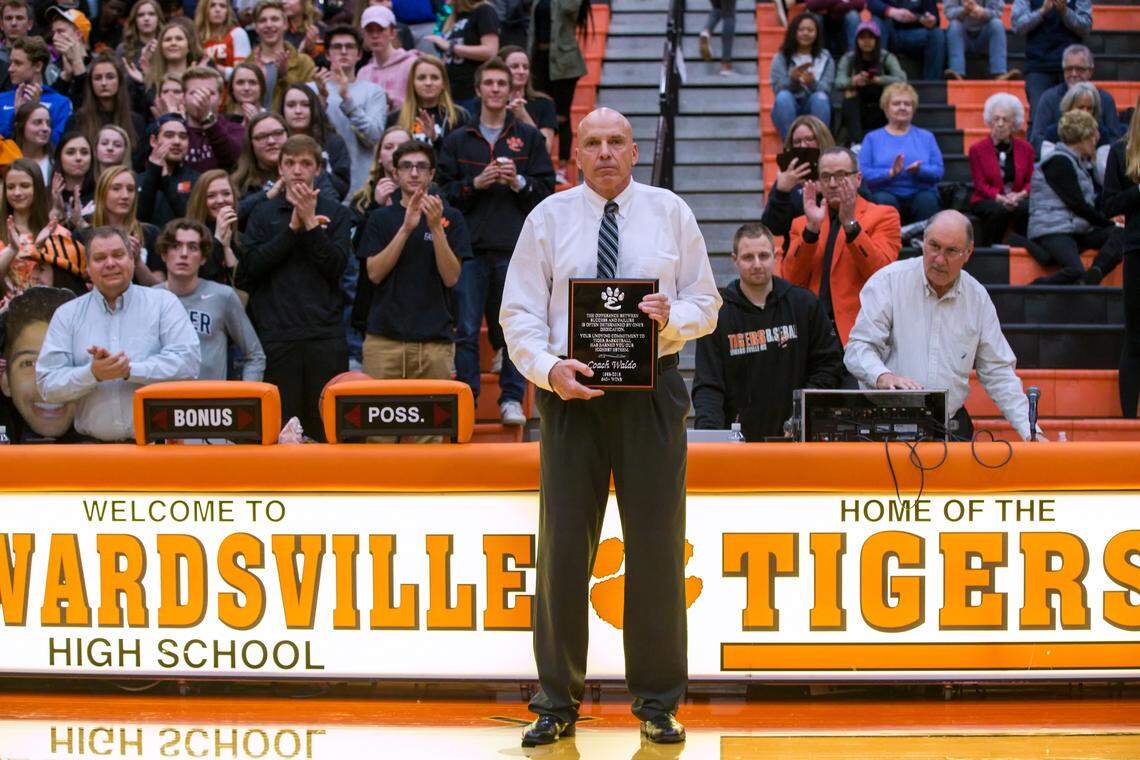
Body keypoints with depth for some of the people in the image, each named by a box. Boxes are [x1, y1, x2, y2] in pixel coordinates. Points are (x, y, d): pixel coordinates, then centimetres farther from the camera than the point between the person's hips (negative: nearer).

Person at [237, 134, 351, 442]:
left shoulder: (335, 213, 9)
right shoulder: (263, 213, 10)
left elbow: (337, 266, -4)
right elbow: (251, 264, -5)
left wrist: (310, 223, -11)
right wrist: (292, 228, -9)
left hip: (326, 333, 0)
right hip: (276, 333, 0)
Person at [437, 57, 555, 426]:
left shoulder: (529, 137, 11)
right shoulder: (457, 141, 13)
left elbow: (546, 188, 6)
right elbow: (443, 191, 8)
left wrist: (519, 182, -11)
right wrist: (474, 184, -8)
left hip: (516, 247, 0)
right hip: (470, 246, 0)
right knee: (466, 329, -1)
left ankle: (512, 399, 7)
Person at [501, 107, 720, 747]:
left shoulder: (671, 213, 9)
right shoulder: (549, 218, 6)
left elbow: (707, 304, 9)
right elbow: (520, 311, 1)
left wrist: (672, 315, -13)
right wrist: (548, 368, -16)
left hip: (653, 389, 1)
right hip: (571, 388, 0)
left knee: (657, 544, 2)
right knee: (563, 544, 0)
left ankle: (658, 702, 12)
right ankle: (559, 702, 10)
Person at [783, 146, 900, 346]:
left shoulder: (883, 216, 5)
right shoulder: (802, 224, 17)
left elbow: (883, 274, -10)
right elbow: (792, 281, 2)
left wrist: (850, 223, -16)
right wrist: (812, 228, -7)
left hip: (859, 330, -3)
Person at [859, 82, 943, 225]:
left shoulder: (926, 137, 20)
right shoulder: (873, 138, 15)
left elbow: (938, 171, 7)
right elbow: (863, 173, 0)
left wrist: (919, 170, -14)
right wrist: (890, 173, -16)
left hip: (920, 193, 1)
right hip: (887, 192, -1)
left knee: (927, 200, -33)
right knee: (884, 201, -36)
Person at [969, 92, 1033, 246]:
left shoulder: (1025, 148, 13)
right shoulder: (977, 149, 6)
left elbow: (1031, 181, 8)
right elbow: (980, 184, -2)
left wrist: (1020, 195, -15)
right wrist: (1001, 199, -20)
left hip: (1019, 199, 2)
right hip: (987, 200, -2)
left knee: (1026, 208, -34)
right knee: (998, 210, -36)